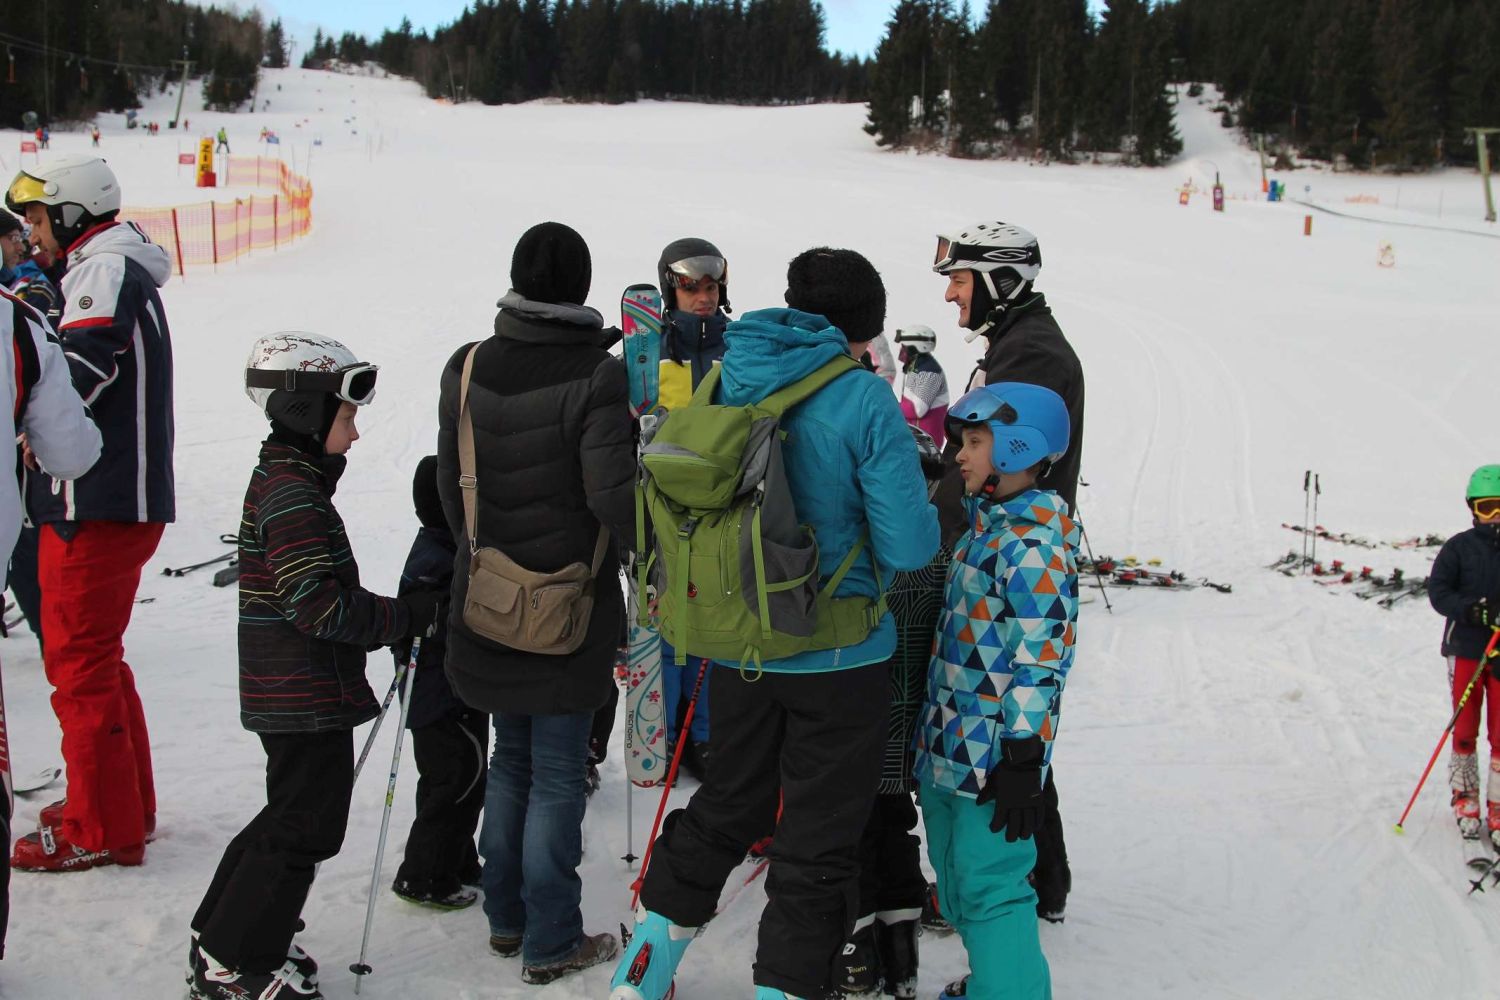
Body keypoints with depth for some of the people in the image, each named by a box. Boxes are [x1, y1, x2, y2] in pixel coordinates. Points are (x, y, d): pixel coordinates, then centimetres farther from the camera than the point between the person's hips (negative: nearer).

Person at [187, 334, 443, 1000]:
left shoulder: (280, 479, 13)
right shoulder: (294, 495, -20)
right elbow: (321, 604, -24)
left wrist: (399, 614, 12)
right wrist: (413, 615, -15)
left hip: (288, 692, 10)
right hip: (307, 699, -10)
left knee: (291, 815, 20)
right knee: (306, 826, 0)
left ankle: (220, 939, 30)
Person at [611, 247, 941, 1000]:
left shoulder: (720, 382, -1)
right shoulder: (864, 402, -17)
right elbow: (909, 548, -16)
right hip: (838, 658, -5)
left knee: (727, 807, 24)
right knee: (819, 843, 10)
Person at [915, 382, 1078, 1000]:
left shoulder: (1036, 548, -19)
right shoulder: (983, 527, 10)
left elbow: (1039, 661, -22)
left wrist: (1021, 761, -22)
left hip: (994, 758, -10)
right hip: (947, 749, 10)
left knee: (989, 889, -4)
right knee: (956, 880, 23)